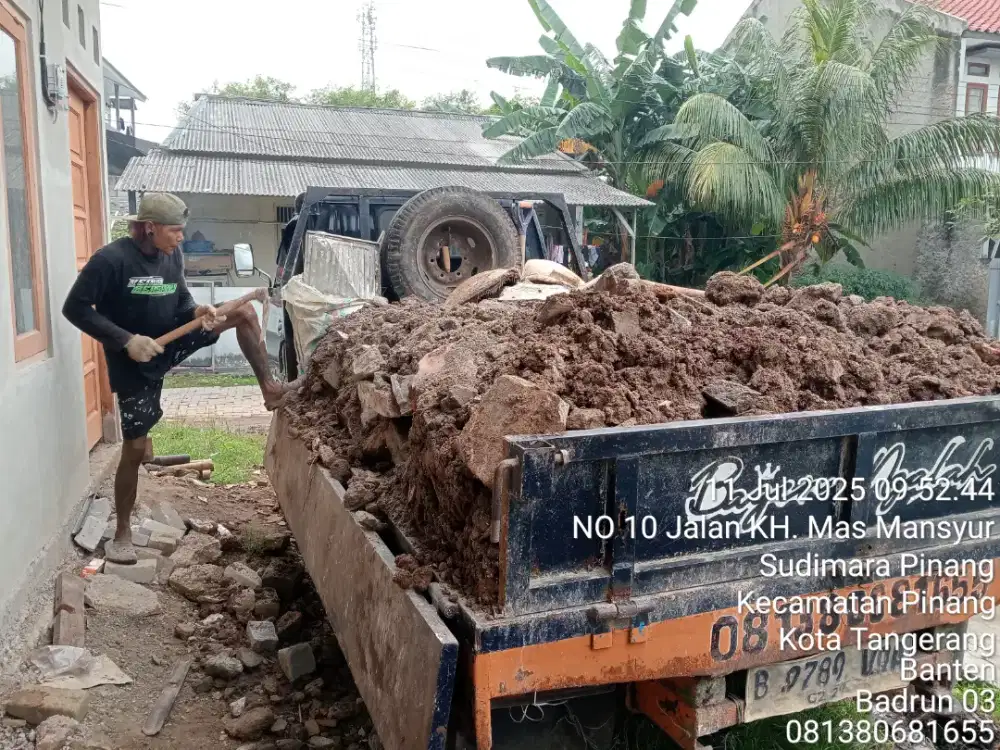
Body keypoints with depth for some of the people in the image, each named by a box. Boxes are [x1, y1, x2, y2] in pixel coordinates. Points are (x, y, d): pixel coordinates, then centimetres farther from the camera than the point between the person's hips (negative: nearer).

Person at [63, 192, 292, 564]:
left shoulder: (173, 256, -3)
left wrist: (197, 310, -14)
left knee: (245, 312, -7)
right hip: (133, 361, -5)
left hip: (171, 340, 6)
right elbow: (75, 308, -20)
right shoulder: (111, 260, -22)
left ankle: (268, 388, 4)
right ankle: (122, 534, 18)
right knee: (134, 449, 0)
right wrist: (126, 341, -27)